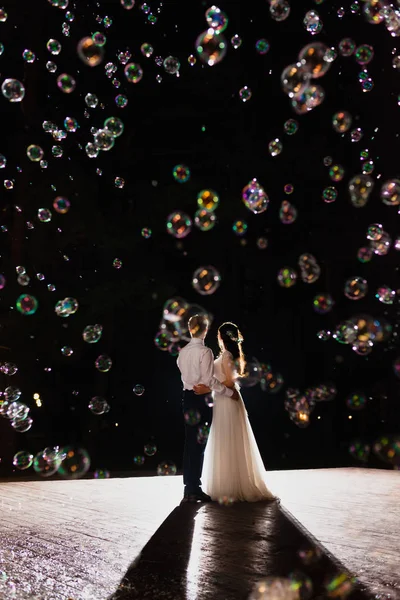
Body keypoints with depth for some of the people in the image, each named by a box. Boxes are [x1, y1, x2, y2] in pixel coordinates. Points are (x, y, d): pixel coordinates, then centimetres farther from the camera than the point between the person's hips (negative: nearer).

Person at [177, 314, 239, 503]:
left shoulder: (183, 352, 8)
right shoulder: (205, 351, -13)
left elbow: (186, 374, 12)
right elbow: (209, 380, -17)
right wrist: (230, 392, -9)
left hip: (187, 397, 7)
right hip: (200, 399, -7)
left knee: (190, 443, 12)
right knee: (199, 444, 0)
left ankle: (189, 489, 19)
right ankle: (194, 489, 5)